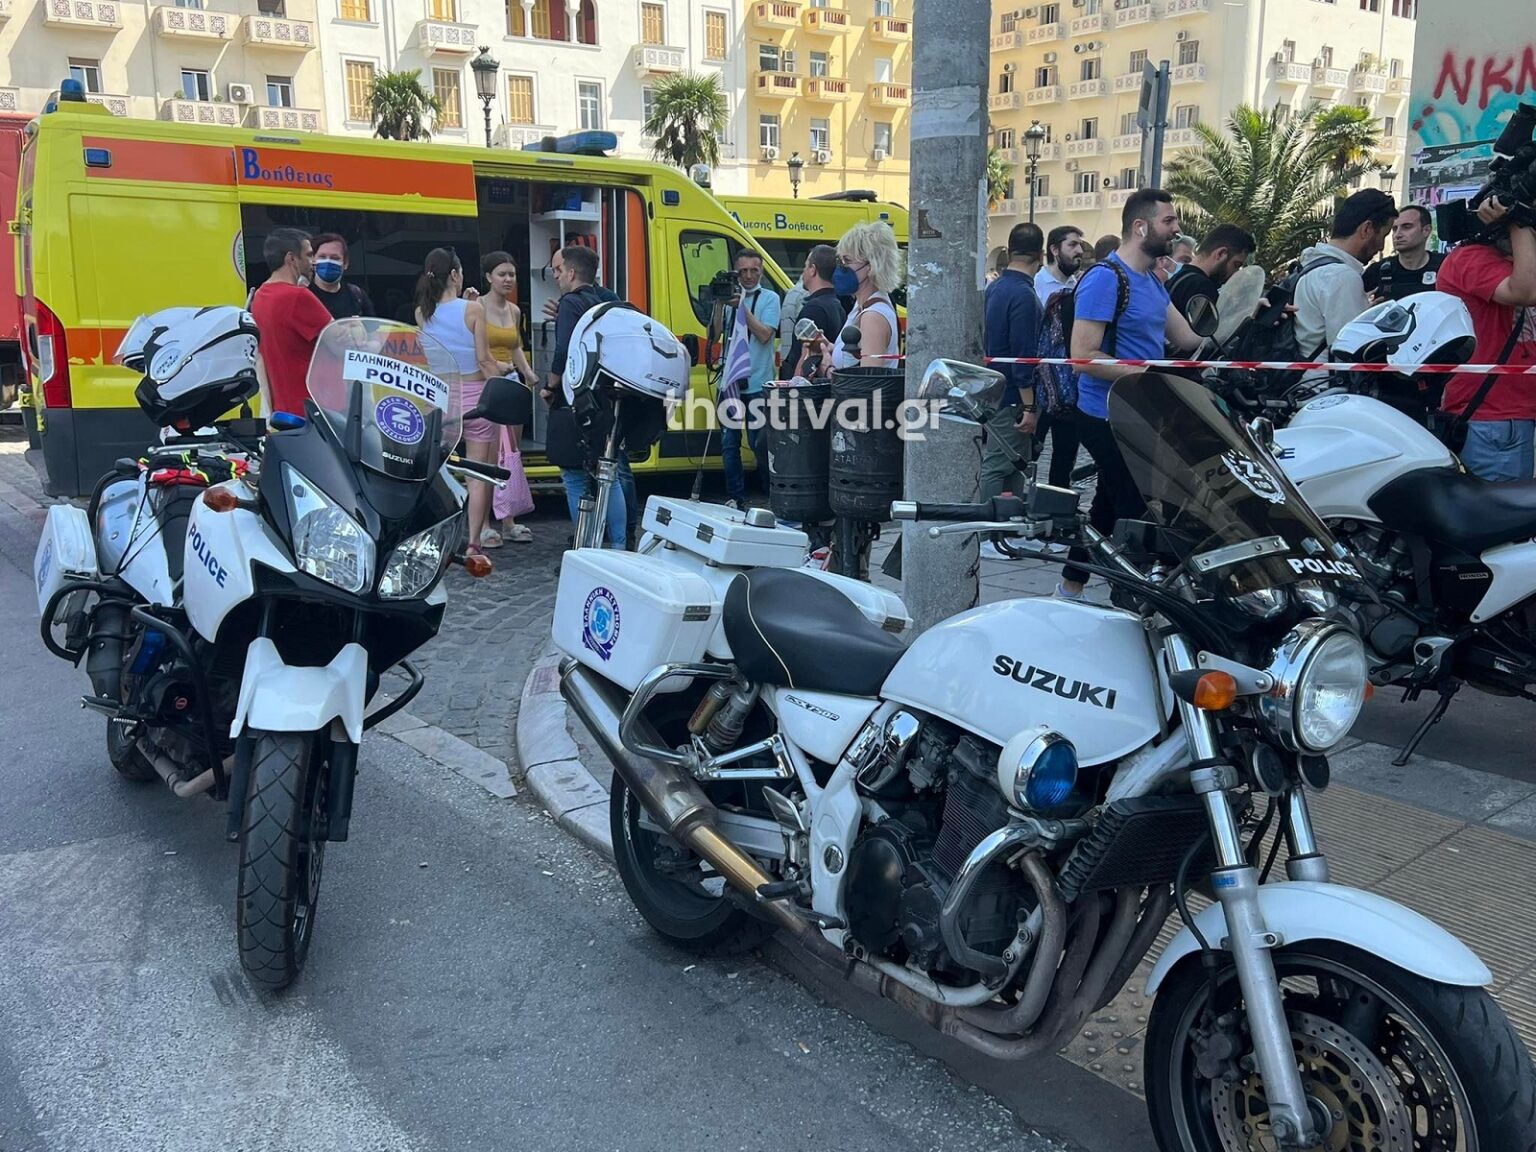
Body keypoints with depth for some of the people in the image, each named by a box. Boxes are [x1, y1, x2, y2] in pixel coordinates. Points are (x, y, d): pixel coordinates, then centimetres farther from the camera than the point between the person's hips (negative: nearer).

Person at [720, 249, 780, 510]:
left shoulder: (769, 298, 1)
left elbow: (764, 335, -12)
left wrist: (742, 307, -17)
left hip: (757, 384, -4)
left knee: (759, 444, -2)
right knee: (729, 444, 4)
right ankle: (736, 498, 13)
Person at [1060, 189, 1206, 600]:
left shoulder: (1152, 281, 13)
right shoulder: (1105, 278, -16)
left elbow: (1187, 340, 10)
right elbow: (1083, 356, -22)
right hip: (1110, 418, -10)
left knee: (1108, 509, 16)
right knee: (1138, 513, -8)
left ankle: (1069, 591, 27)